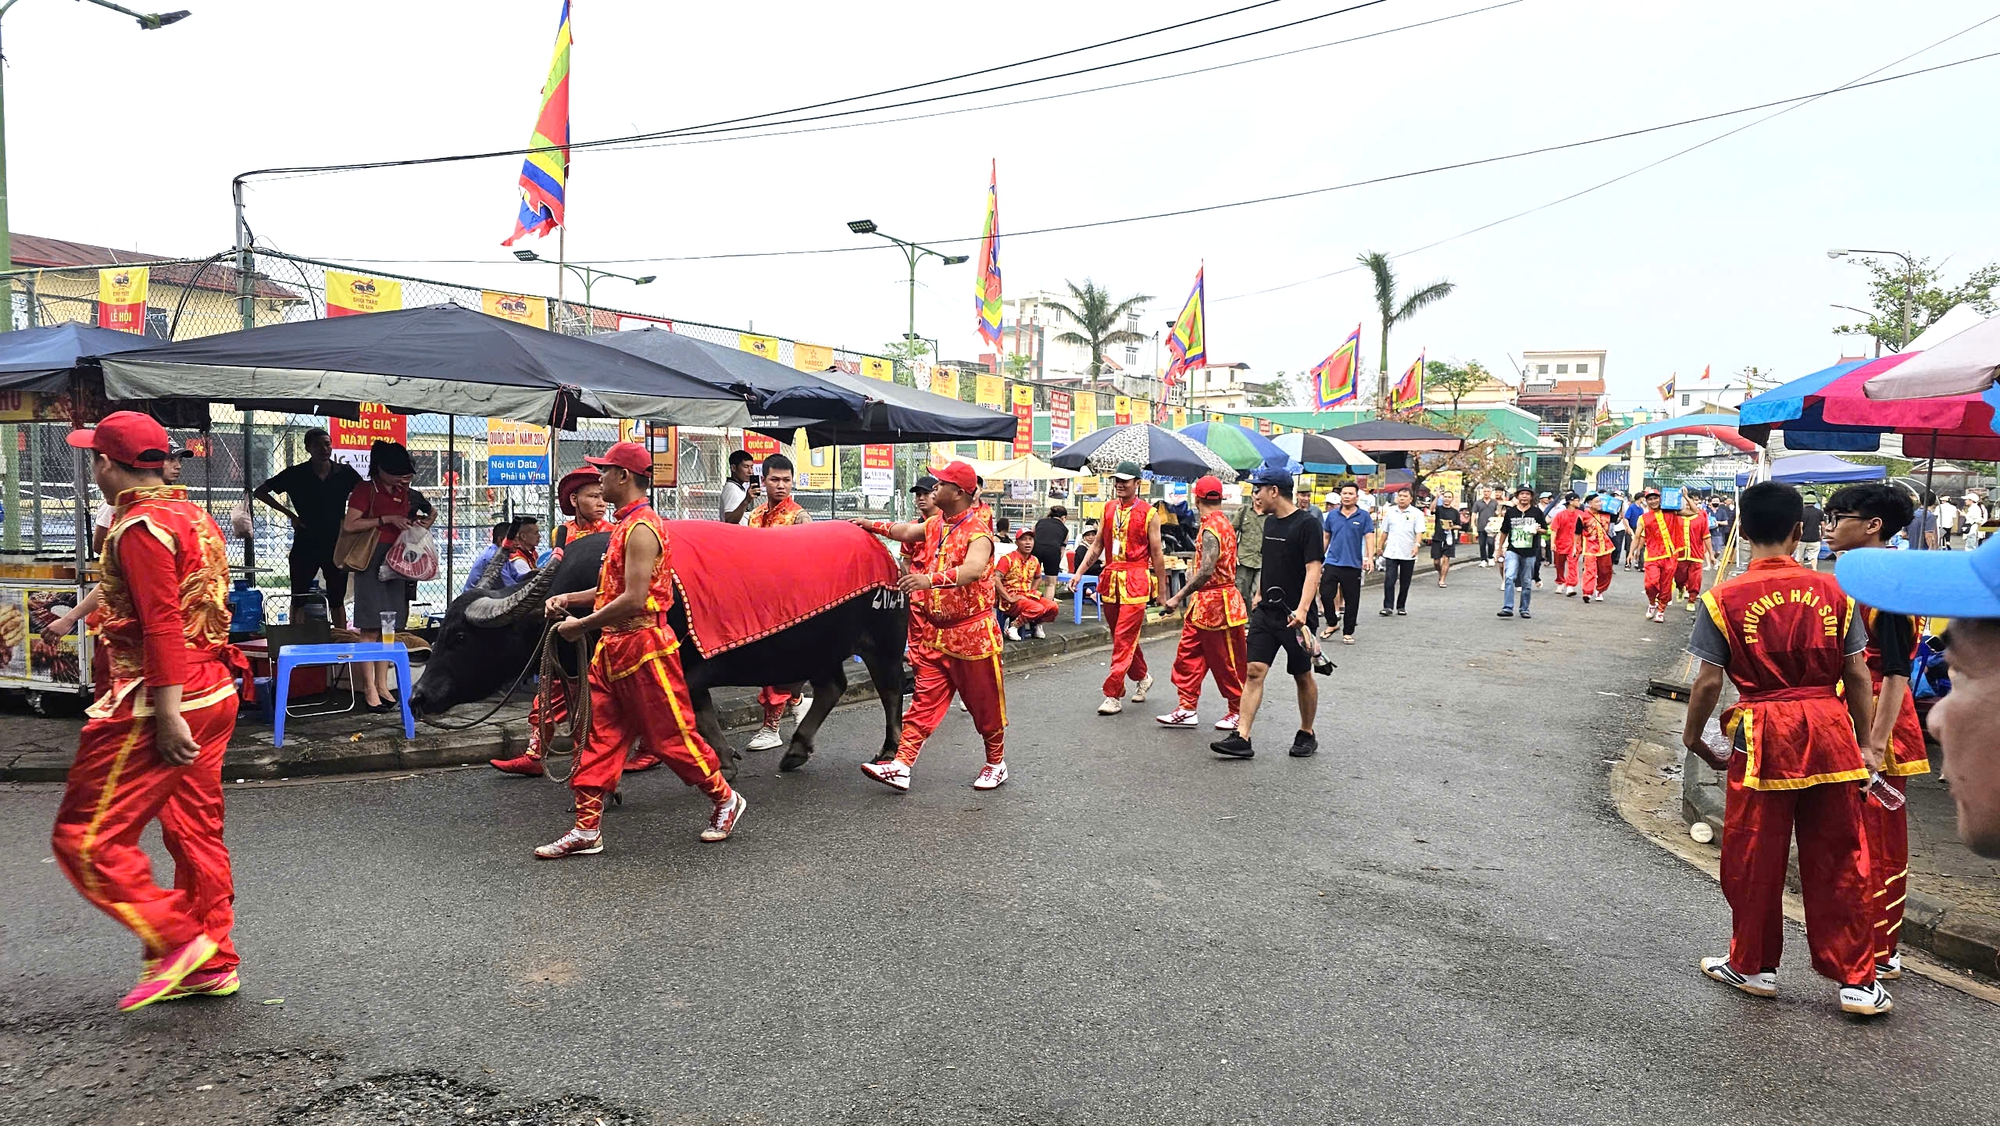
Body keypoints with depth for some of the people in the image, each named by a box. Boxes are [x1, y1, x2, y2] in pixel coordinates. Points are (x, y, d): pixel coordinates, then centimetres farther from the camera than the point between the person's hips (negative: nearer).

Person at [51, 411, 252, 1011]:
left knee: (84, 837, -1)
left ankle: (176, 941, -1)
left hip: (164, 701, -10)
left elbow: (162, 625, -21)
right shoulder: (194, 516, 15)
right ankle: (211, 964, 20)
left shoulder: (141, 527, -14)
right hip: (214, 692, 10)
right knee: (196, 833, 14)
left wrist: (167, 716, -23)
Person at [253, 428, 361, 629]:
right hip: (305, 545, -1)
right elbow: (260, 492, 6)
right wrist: (290, 514, -3)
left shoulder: (345, 473, 0)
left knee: (337, 599, 9)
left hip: (336, 544, 1)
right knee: (299, 598, 5)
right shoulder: (295, 474, -3)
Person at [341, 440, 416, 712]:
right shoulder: (365, 490, -4)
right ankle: (369, 689, -4)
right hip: (371, 561, -6)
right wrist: (387, 519, -18)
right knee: (370, 629, -6)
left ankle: (382, 684, 13)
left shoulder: (402, 493, 15)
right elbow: (349, 525, -15)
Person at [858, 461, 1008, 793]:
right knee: (923, 701, 3)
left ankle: (996, 763, 25)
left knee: (984, 701, 7)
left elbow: (974, 569, -35)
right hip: (933, 632, 7)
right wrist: (874, 527, 16)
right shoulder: (937, 524, 9)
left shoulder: (977, 529, -16)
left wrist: (931, 579, -46)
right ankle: (901, 766, 0)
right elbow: (907, 531, 29)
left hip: (972, 631, -7)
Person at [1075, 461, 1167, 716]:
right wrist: (1080, 571, 5)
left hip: (1135, 580, -6)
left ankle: (1113, 695, -6)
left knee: (1124, 638, -9)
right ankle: (1142, 678, 37)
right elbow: (1097, 545, 15)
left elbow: (1157, 553, -2)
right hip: (1110, 579, 6)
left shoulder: (1148, 514, -4)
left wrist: (1162, 590, -1)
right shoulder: (1108, 509, 12)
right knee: (1123, 636, 15)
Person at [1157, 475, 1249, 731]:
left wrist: (1179, 597, -29)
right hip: (1203, 604, 10)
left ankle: (1238, 711, 16)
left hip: (1216, 603, -10)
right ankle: (1187, 710, 13)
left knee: (1227, 662, 3)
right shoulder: (1224, 523, 11)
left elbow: (1206, 571, -30)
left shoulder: (1211, 529, -20)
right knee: (1188, 656, 9)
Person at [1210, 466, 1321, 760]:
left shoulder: (1307, 523, -12)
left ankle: (1306, 734, 25)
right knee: (1254, 671, -3)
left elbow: (1313, 569, -20)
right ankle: (1241, 738, -7)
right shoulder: (1270, 522, 11)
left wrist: (1302, 609, -30)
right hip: (1265, 611, 6)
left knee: (1303, 676, 9)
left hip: (1293, 615, -6)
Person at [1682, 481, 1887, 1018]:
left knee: (1753, 861, 12)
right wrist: (1864, 743, 12)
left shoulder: (1725, 598, -7)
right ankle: (1857, 982, 19)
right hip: (1830, 730, 3)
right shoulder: (1832, 590, 1)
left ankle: (1753, 966, 26)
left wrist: (1692, 735, 8)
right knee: (1838, 862, 12)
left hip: (1763, 735, -3)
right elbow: (1857, 674, 3)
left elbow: (1709, 680, -8)